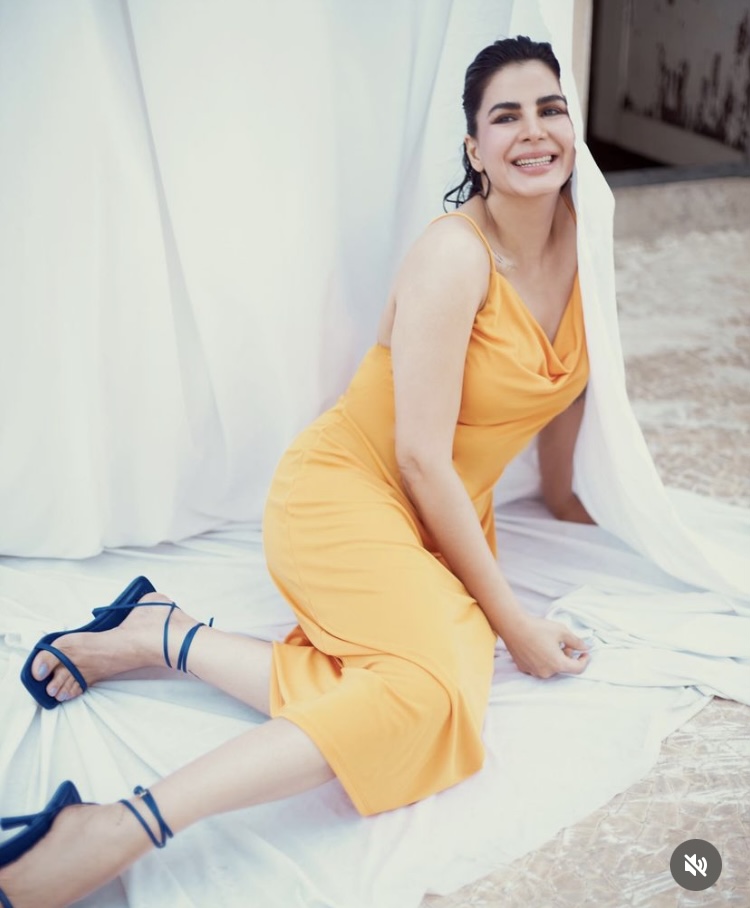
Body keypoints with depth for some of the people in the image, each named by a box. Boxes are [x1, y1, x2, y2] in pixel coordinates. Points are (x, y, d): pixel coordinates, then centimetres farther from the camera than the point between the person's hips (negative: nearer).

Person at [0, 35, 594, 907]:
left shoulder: (578, 232, 4)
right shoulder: (454, 255, -18)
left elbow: (564, 370, 21)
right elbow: (420, 457, -20)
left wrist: (560, 493, 28)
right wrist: (510, 618, -15)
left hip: (451, 511, 7)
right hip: (346, 490, -7)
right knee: (436, 686, -35)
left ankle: (159, 635, -11)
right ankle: (113, 831, -31)